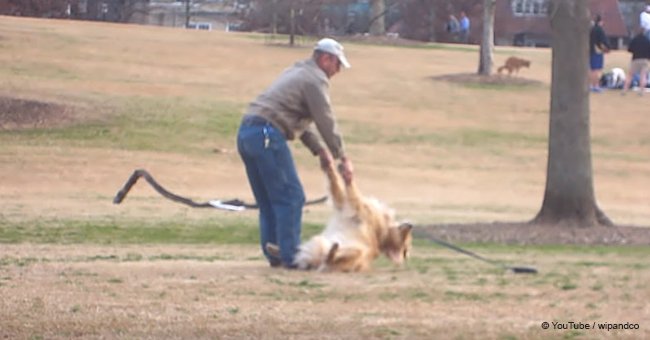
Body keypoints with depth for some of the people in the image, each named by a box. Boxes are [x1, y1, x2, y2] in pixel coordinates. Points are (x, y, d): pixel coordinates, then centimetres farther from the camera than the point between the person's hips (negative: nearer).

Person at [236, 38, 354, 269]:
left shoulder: (297, 72, 28)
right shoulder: (315, 80, -2)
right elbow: (326, 122, -4)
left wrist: (320, 150, 24)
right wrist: (343, 159, 2)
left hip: (246, 133, 10)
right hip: (267, 135, -10)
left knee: (268, 201, 14)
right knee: (290, 197, -6)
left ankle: (273, 254, 14)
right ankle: (290, 256, -8)